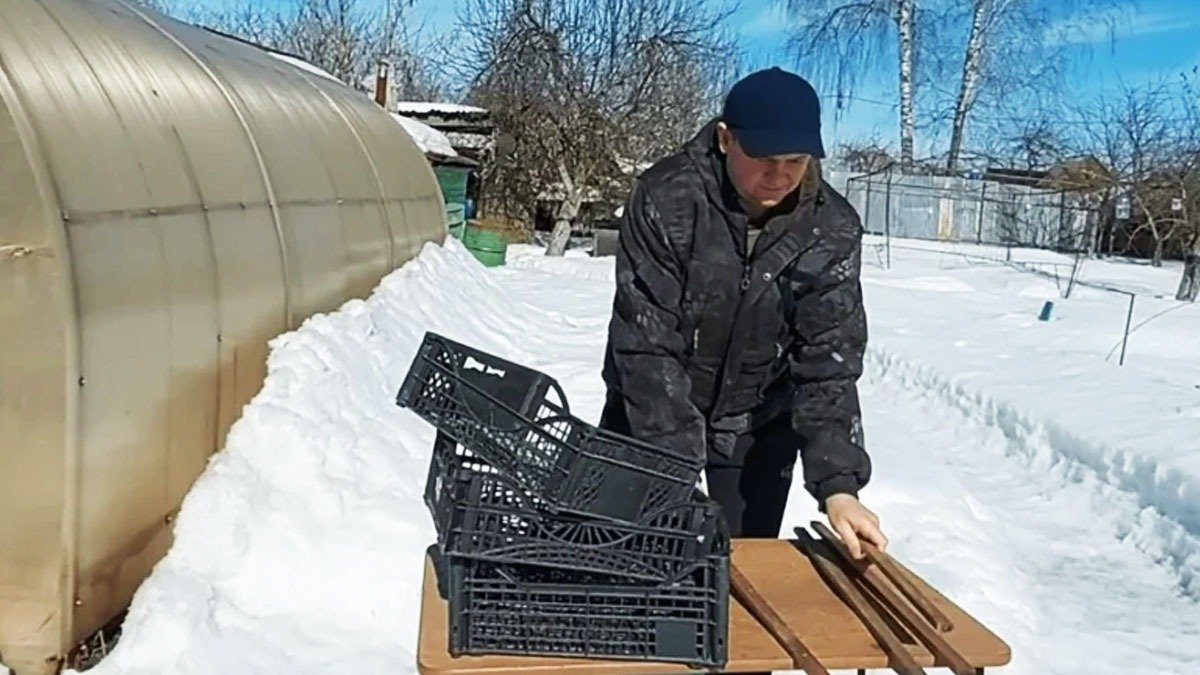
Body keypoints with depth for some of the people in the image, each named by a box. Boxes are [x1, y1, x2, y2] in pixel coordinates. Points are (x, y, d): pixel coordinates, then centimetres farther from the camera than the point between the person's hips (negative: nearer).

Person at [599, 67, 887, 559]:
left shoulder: (833, 231, -15)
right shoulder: (665, 199, -23)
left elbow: (829, 363, -15)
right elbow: (647, 343, -23)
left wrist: (837, 485, -26)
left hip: (759, 430, 2)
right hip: (649, 416, -1)